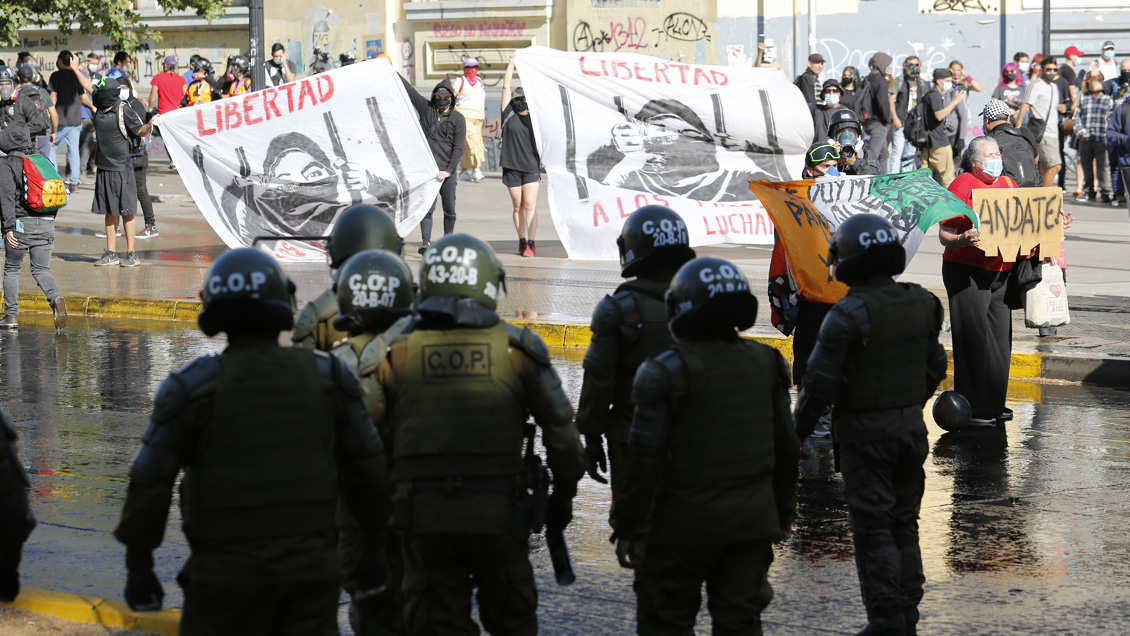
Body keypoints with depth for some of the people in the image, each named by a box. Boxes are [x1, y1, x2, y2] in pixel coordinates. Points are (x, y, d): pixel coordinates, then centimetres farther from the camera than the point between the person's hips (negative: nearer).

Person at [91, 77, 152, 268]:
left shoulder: (123, 111, -10)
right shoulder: (100, 110, 8)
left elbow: (139, 131, -8)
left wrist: (150, 125, -26)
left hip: (121, 169, -6)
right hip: (104, 169, 6)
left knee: (126, 211, -2)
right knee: (109, 212, 10)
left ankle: (131, 254, 2)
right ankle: (111, 254, 15)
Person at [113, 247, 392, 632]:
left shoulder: (195, 387, -8)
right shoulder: (326, 377, 0)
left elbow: (150, 481, -7)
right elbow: (368, 469, 5)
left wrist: (138, 566, 3)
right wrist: (374, 551, 15)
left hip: (226, 572, -2)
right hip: (311, 569, 2)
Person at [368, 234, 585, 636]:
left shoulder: (397, 353, 2)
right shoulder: (516, 349, 0)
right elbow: (561, 432, 2)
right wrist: (562, 495, 16)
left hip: (424, 515, 0)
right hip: (500, 513, 0)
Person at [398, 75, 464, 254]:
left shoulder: (457, 118, 5)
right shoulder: (425, 108, 9)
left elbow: (458, 148, 1)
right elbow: (408, 90, 14)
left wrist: (448, 170, -8)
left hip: (448, 171, 0)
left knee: (449, 209, 2)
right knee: (427, 207, -10)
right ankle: (425, 241, -14)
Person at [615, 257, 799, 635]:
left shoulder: (669, 372, -14)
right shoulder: (765, 364, 3)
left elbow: (646, 459, -14)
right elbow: (786, 447, 9)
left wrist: (629, 528, -7)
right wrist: (784, 513, 20)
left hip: (687, 522, -5)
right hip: (753, 522, 5)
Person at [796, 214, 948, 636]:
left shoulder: (849, 314, -18)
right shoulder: (920, 304, 2)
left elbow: (821, 381, -17)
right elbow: (932, 368, 12)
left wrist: (800, 427, -2)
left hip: (864, 432, -6)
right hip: (910, 426, 6)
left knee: (872, 530, 0)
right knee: (903, 524, 15)